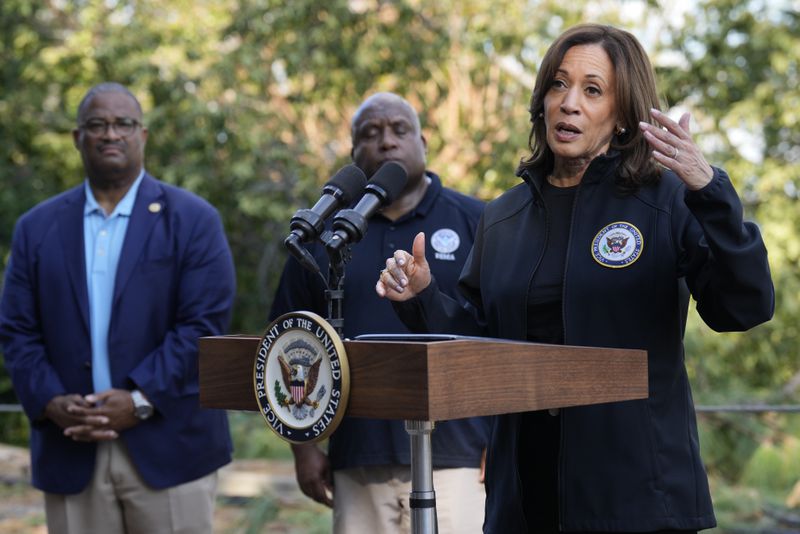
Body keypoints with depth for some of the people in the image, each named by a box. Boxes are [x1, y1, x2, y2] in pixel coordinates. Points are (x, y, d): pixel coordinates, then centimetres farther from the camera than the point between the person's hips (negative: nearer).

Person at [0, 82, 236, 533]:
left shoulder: (193, 220, 2)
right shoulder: (38, 227, 12)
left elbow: (204, 323, -6)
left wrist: (140, 401, -14)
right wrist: (50, 403, -9)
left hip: (169, 449, -2)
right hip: (71, 453, 2)